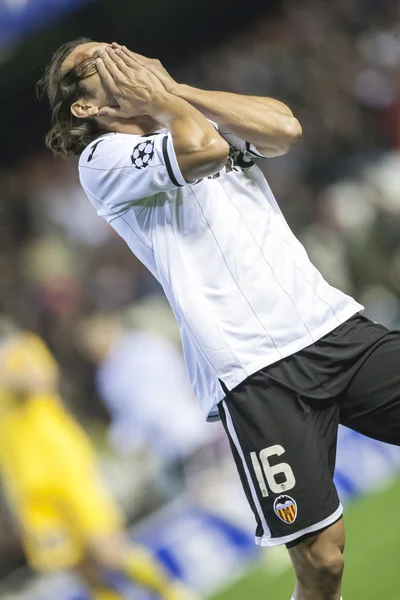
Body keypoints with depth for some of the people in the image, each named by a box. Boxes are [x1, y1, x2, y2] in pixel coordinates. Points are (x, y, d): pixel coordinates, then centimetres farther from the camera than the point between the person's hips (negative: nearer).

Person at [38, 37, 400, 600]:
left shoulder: (200, 115, 21)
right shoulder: (103, 159, 2)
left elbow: (284, 129, 0)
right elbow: (202, 148, -18)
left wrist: (175, 88, 4)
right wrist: (156, 98, 2)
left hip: (336, 324, 6)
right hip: (256, 373, -6)